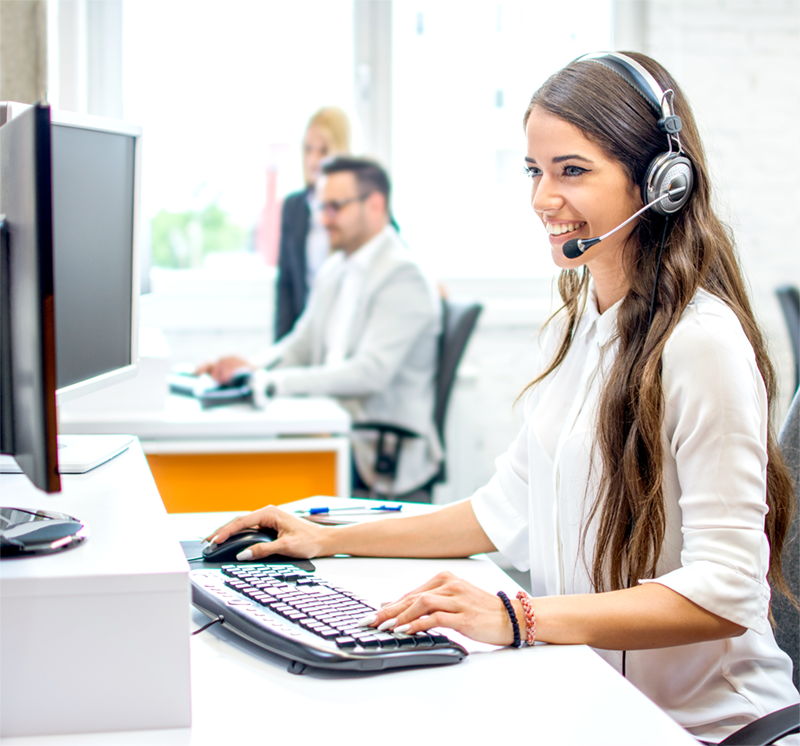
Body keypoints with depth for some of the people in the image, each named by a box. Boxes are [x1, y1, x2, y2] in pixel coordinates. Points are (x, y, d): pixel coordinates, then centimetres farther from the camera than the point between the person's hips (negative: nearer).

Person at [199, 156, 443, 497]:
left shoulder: (402, 277, -12)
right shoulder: (333, 270, 15)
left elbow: (370, 372, -23)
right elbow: (301, 344, 19)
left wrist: (267, 381, -27)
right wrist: (249, 366, -3)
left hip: (382, 453, -8)